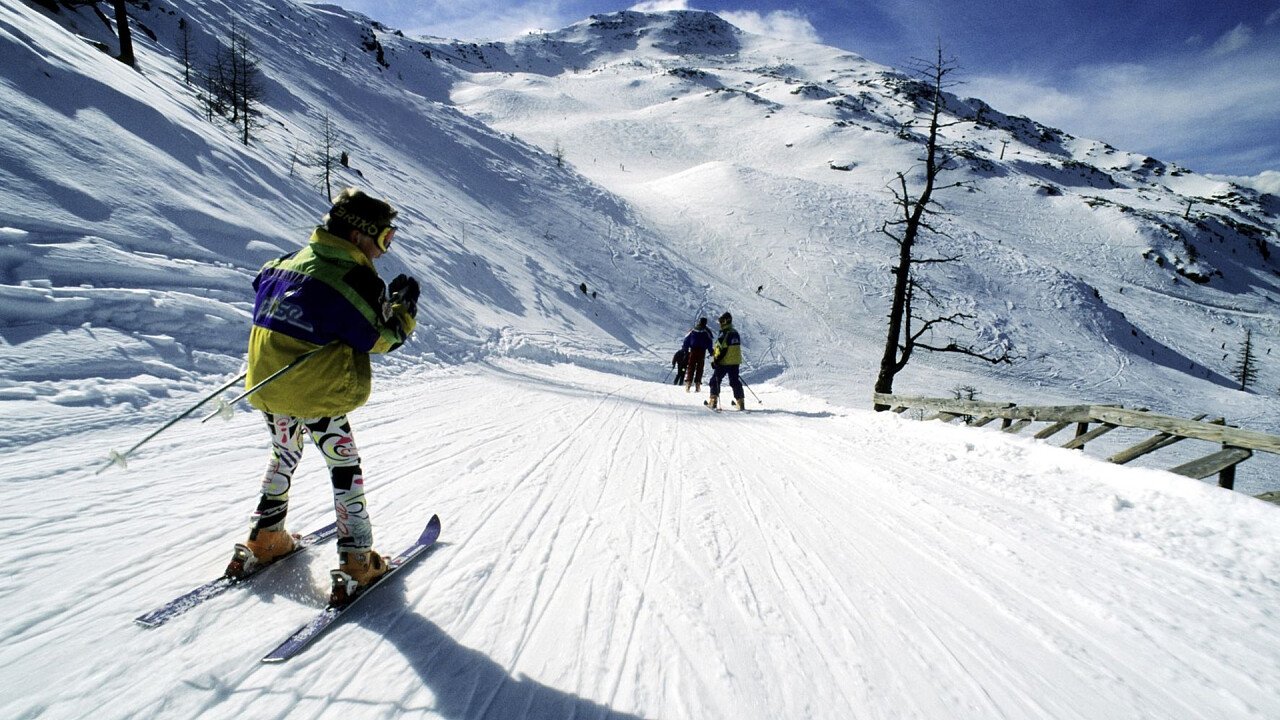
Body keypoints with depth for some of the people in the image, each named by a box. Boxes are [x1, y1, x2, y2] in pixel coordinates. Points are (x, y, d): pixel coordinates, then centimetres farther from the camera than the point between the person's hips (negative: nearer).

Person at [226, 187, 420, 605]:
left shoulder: (289, 261, 5)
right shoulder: (357, 280, -18)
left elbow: (263, 290, 19)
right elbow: (382, 339, -13)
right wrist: (403, 307, 1)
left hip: (267, 387, 7)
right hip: (318, 397, -7)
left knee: (283, 460, 27)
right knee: (345, 471, 6)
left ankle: (264, 541, 38)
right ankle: (357, 564, 11)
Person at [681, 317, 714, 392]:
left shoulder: (692, 330, 9)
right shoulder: (707, 331, 3)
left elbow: (686, 339, 6)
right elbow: (710, 341, 1)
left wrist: (685, 350, 9)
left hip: (693, 350, 1)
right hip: (702, 351, -1)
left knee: (690, 367, 5)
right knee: (699, 368, 4)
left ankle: (688, 382, -8)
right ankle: (697, 384, -3)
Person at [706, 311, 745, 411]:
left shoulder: (724, 334, -16)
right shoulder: (735, 333, 11)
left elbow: (722, 350, -20)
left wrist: (715, 360, -15)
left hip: (724, 362, -7)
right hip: (735, 362, 7)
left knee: (715, 380, 4)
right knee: (735, 382, 12)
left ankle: (713, 401, 0)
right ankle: (740, 402, 10)